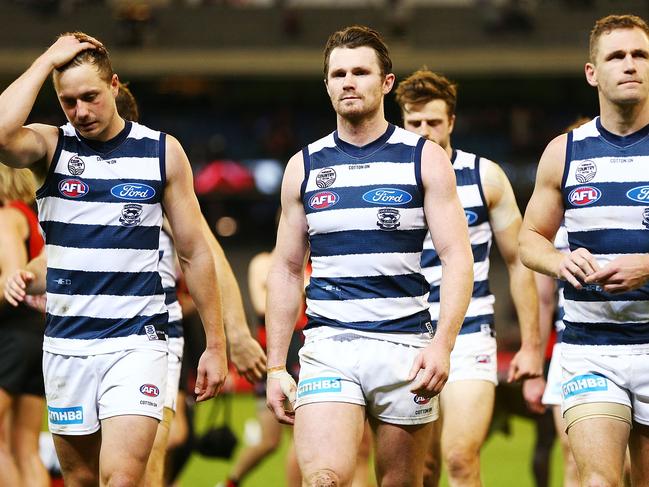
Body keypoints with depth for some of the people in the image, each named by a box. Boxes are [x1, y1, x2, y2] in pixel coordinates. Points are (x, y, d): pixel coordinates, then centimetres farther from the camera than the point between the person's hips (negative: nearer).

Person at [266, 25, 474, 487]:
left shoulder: (424, 158, 3)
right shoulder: (304, 166, 10)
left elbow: (458, 258, -2)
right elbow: (287, 270, 14)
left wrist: (442, 344, -16)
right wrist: (276, 365, 7)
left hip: (405, 346, -1)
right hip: (329, 345, 1)